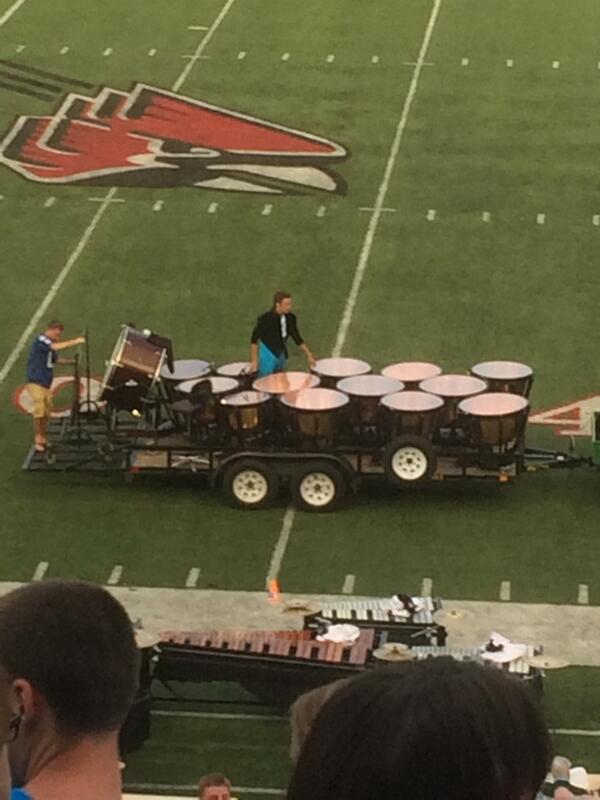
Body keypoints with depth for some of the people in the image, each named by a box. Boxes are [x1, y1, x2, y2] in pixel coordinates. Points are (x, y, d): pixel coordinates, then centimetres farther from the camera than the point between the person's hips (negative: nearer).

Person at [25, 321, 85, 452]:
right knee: (39, 411, -11)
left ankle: (43, 439, 21)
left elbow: (55, 359, 26)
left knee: (47, 413, 10)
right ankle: (38, 440, -3)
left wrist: (72, 362, 13)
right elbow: (56, 347, -31)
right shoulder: (40, 340, -14)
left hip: (46, 383, 9)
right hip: (36, 382, -9)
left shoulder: (50, 343, 14)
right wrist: (75, 341, -27)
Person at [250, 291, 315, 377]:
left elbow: (297, 338, 9)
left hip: (281, 355, 6)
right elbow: (254, 339, -12)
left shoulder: (290, 318, -1)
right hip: (267, 356, -6)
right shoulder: (265, 319, -17)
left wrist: (309, 356, 4)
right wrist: (254, 361, -15)